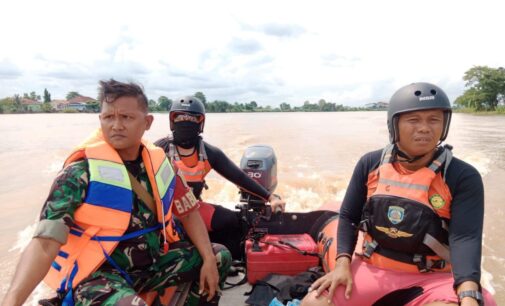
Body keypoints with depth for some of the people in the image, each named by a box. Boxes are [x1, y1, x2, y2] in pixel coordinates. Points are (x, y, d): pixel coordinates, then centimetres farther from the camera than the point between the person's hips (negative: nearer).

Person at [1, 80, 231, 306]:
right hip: (99, 272, -5)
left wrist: (208, 259, -5)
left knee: (219, 257, 4)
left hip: (152, 261, 6)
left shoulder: (159, 162, -2)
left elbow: (188, 212, 4)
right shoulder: (81, 172, -16)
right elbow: (45, 242, -23)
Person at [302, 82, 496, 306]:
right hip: (371, 269, 2)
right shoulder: (370, 164, -1)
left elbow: (465, 237, -18)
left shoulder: (464, 177, -8)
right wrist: (342, 264, -8)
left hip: (432, 279, -1)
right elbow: (348, 216, 5)